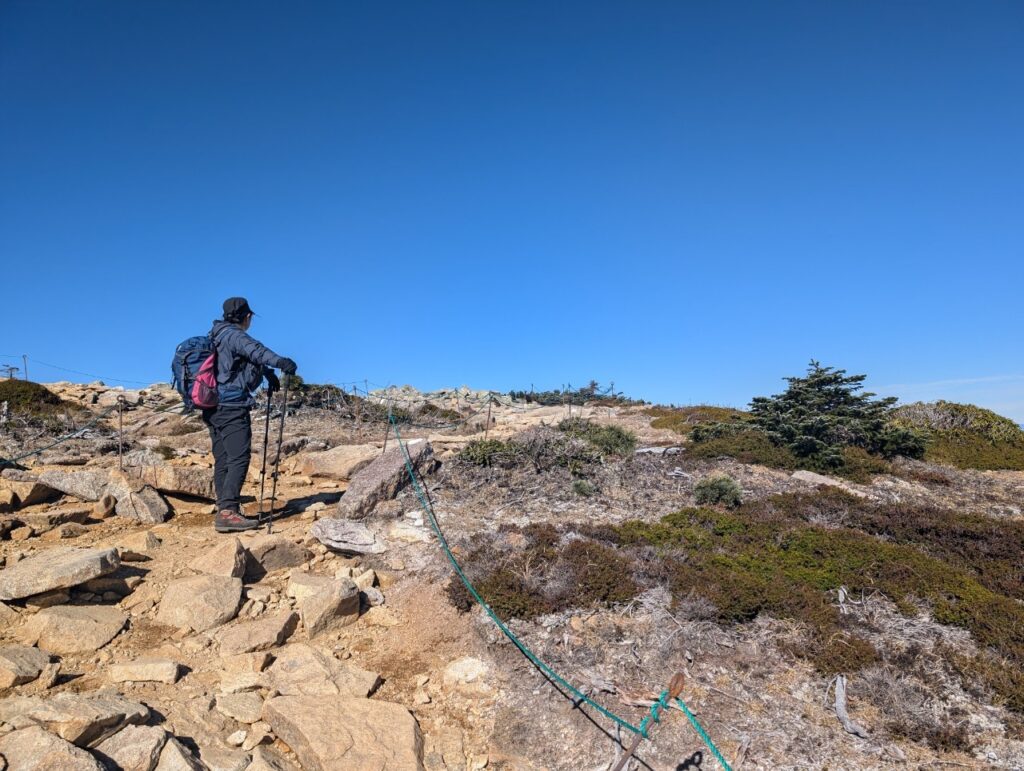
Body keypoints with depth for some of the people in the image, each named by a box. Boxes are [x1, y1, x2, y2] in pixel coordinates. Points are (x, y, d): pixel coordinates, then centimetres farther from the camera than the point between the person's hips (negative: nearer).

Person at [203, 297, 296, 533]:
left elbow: (247, 358, 33)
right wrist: (280, 361, -44)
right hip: (232, 407, -10)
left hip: (213, 407, 10)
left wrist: (268, 373, 38)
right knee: (239, 458, -13)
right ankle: (227, 511, -20)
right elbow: (254, 350, -30)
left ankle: (224, 509, 16)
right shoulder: (233, 335, -8)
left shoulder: (217, 337, 21)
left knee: (222, 460, 11)